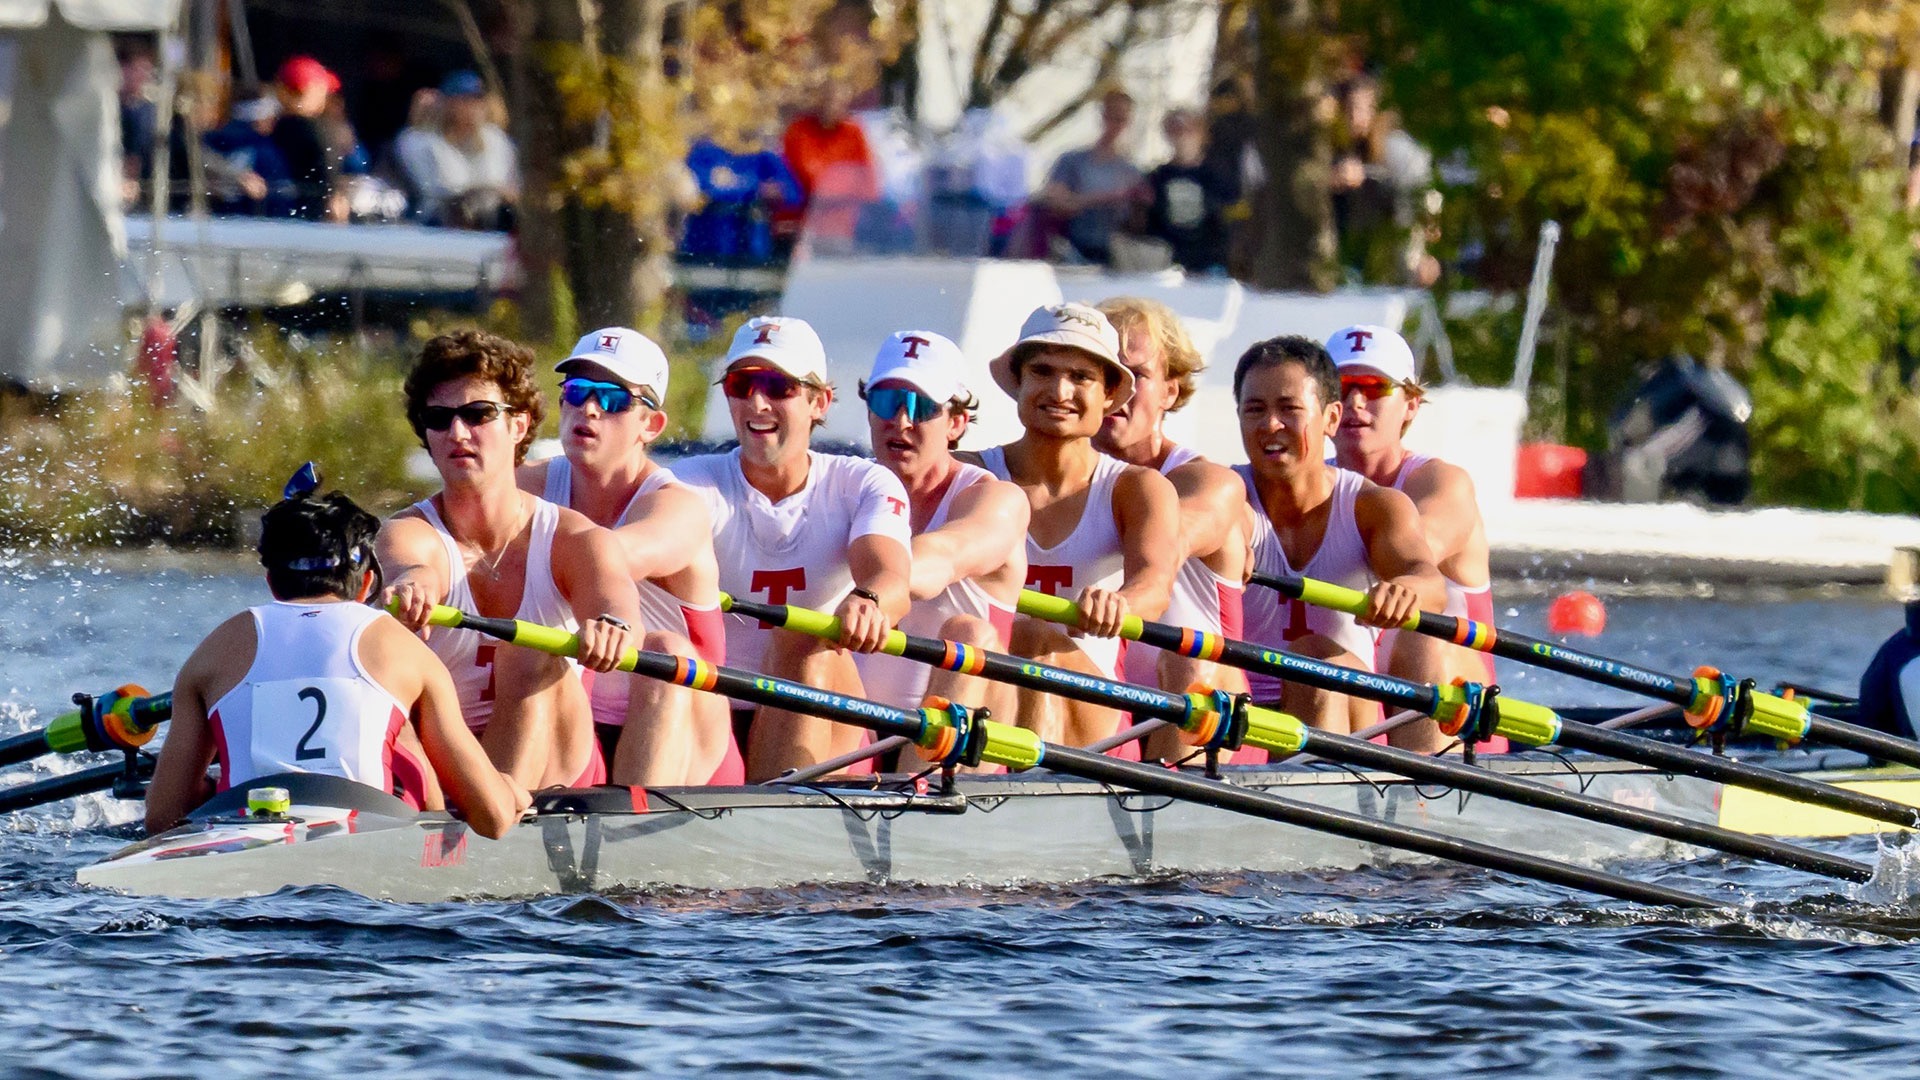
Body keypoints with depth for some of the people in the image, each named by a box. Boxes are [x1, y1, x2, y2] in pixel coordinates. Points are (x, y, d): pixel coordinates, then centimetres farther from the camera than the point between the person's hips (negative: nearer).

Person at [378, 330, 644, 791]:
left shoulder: (572, 540, -1)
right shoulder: (410, 533, -3)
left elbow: (611, 589, -24)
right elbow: (407, 563, -29)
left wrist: (611, 621, -50)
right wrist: (413, 583, -55)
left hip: (560, 767, 0)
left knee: (534, 660, -27)